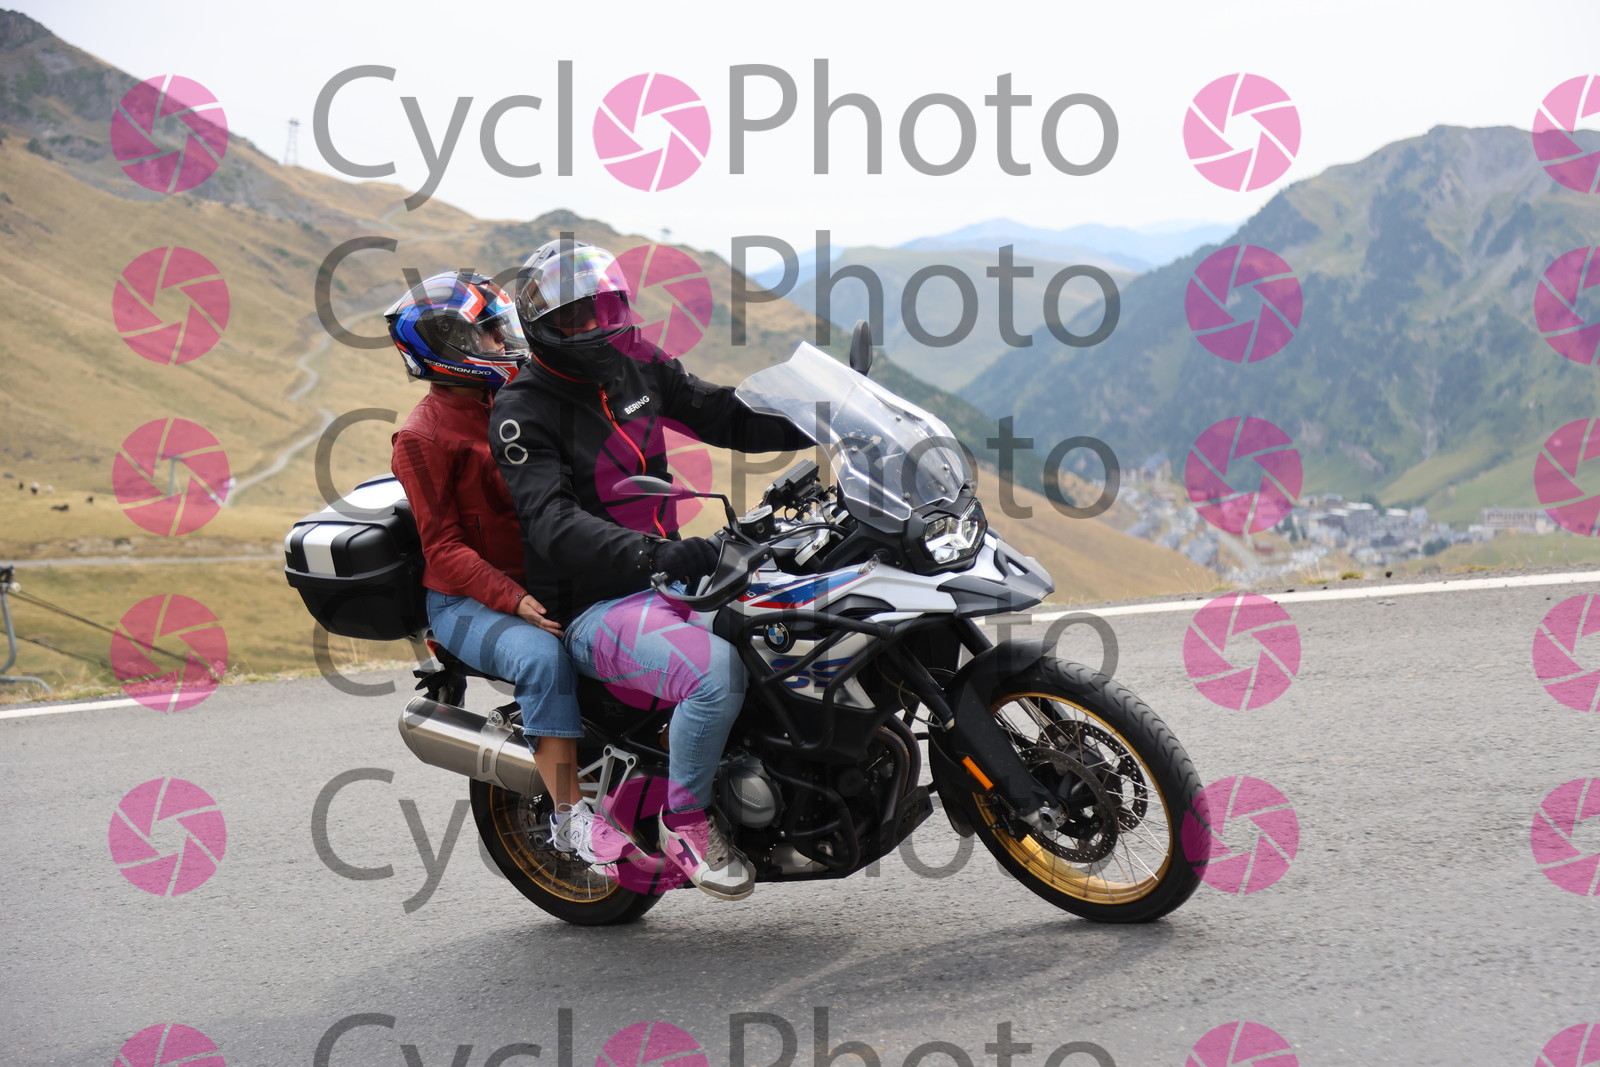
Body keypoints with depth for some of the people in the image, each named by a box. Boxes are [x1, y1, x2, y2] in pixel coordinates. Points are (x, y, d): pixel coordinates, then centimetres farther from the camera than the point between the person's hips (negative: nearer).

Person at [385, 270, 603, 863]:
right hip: (464, 602, -7)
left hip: (541, 583, 7)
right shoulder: (423, 437, -8)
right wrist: (514, 602, -27)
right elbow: (445, 549, -14)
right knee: (542, 655, -35)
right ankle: (569, 815, -31)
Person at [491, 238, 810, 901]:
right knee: (718, 671, -34)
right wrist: (653, 556, -43)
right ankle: (686, 821, -13)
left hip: (666, 569, 8)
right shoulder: (523, 413, -13)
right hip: (595, 610, -8)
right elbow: (554, 524, -28)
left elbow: (728, 418, 15)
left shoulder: (637, 369, 9)